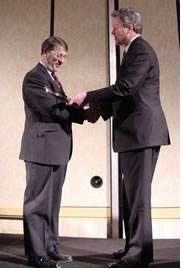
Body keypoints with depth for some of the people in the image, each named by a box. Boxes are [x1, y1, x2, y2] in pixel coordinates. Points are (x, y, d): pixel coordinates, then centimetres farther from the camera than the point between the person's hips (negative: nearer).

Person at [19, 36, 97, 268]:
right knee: (38, 202, -1)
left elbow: (62, 108, 13)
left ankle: (50, 248, 23)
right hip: (42, 148, -9)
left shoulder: (53, 78, 21)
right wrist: (85, 114, -14)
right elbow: (53, 109, -18)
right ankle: (36, 254, 8)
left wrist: (81, 111, -5)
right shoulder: (34, 77, -9)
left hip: (57, 149, 9)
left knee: (52, 203, 13)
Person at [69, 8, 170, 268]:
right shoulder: (135, 51, 21)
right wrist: (101, 109, 14)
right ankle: (134, 246, 24)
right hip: (135, 131, 10)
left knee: (138, 192, -6)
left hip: (141, 130, -10)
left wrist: (87, 96, -14)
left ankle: (139, 252, 4)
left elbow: (126, 87, -21)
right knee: (131, 192, 13)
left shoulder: (141, 51, -10)